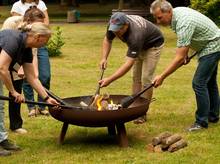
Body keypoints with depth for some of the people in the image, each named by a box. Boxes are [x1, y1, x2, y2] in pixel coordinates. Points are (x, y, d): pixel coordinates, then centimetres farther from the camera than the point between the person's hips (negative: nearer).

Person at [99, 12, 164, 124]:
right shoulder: (114, 26, -24)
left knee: (146, 78, -13)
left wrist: (109, 80, -48)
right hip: (139, 47, 7)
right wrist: (104, 58, -16)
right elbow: (107, 40, -1)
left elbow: (128, 64, -45)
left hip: (153, 44, -7)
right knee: (136, 78, 5)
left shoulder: (135, 35, -44)